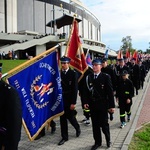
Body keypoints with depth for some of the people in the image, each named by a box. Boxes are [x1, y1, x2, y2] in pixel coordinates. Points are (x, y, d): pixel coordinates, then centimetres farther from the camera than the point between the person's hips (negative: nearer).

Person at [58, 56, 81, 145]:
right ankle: (64, 137, 19)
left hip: (69, 100, -4)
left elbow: (75, 89, -11)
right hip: (61, 99, 4)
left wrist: (73, 102, -15)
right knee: (62, 118, 8)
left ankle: (77, 128, 37)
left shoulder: (73, 73, -9)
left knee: (70, 117, 6)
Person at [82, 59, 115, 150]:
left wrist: (112, 105, -9)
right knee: (95, 125, 11)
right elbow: (86, 90, 6)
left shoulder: (106, 77, -6)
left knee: (104, 124, 6)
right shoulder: (89, 77, 5)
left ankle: (108, 140, 31)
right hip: (92, 105, 3)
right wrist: (85, 102, -5)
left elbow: (110, 92, -7)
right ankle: (97, 142, 26)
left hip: (102, 105, -3)